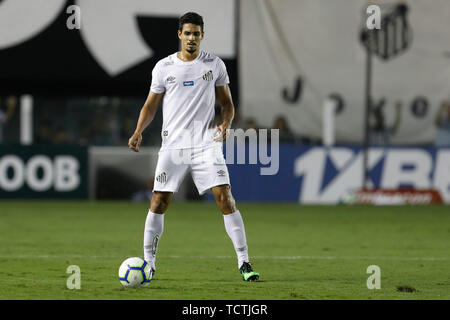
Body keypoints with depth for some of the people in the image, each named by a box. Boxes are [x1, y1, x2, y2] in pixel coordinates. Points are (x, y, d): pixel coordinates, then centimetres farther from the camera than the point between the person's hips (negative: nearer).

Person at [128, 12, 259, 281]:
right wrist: (139, 132, -5)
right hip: (173, 145, 1)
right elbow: (151, 105, 11)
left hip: (207, 145, -1)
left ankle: (244, 262, -7)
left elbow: (227, 103, 12)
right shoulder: (164, 67, 5)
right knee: (159, 201, -4)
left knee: (225, 197, -11)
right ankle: (148, 261, 9)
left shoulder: (215, 65, 5)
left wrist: (226, 124, -9)